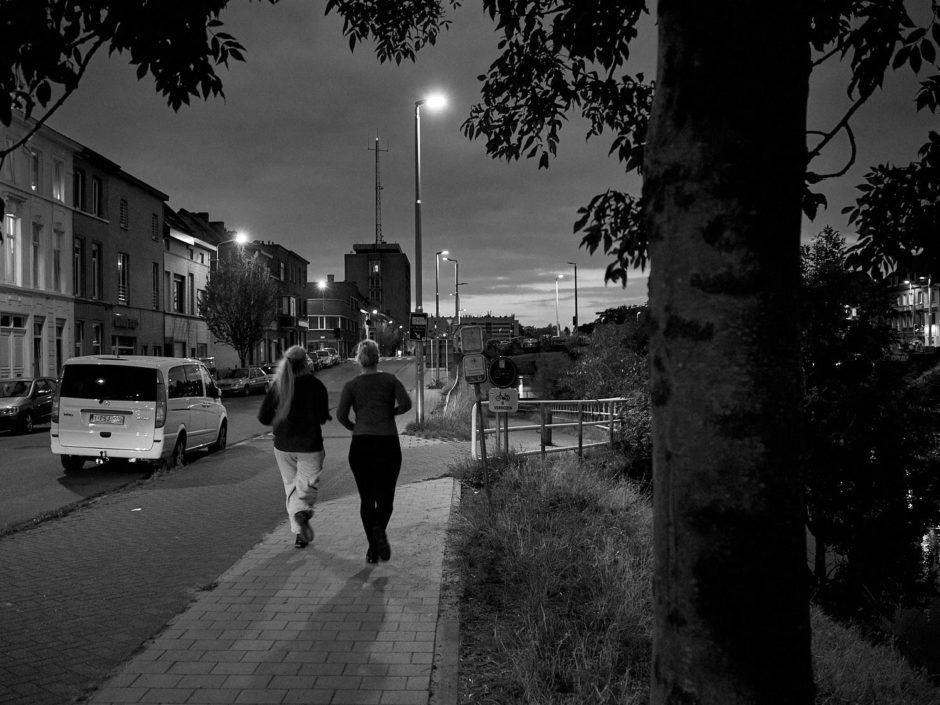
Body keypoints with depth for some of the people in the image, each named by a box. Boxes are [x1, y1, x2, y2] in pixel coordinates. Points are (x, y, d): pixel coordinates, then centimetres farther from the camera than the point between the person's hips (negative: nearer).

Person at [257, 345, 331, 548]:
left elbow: (263, 417, 0)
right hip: (310, 445, -3)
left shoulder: (277, 386, -1)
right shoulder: (315, 385, -8)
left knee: (291, 487, 14)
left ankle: (299, 531, 10)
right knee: (307, 485, 8)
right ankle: (302, 512, -23)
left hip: (283, 445, 3)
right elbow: (323, 417, -8)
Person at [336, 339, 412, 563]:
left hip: (361, 445, 0)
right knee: (385, 497, 11)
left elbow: (341, 415, -8)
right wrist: (390, 412, 9)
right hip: (388, 444, 0)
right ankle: (380, 528, -19)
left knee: (366, 498, 12)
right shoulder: (390, 380, 4)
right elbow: (406, 404, -10)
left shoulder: (351, 385, 4)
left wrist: (353, 427, 11)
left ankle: (372, 547, 7)